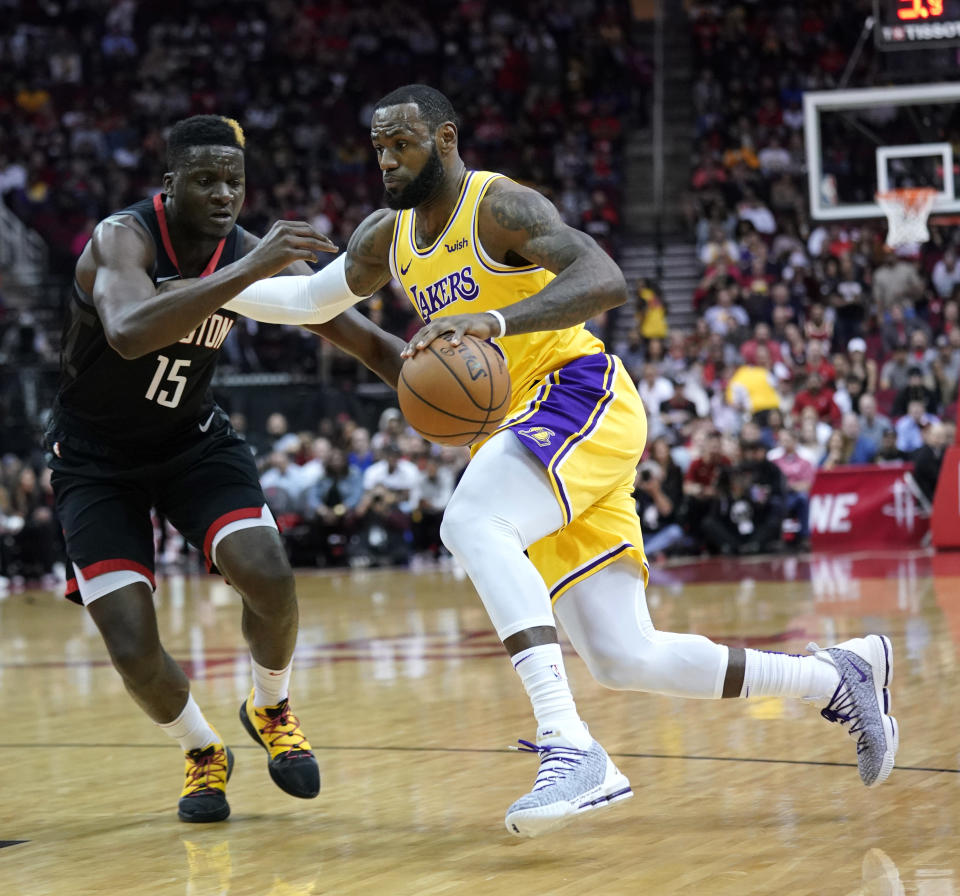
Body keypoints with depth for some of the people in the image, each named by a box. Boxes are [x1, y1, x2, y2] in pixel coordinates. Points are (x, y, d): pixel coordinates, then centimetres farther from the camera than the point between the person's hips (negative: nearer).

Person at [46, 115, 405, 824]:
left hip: (194, 440, 3)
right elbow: (130, 333, -50)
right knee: (132, 647, -13)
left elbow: (370, 343, -8)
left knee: (268, 573, -21)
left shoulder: (256, 255, -12)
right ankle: (203, 753, 18)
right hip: (97, 461, -3)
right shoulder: (122, 238, -27)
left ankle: (271, 711, 10)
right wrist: (247, 271, -55)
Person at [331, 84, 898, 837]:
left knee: (470, 521, -36)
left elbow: (605, 280, -27)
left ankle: (570, 747, -43)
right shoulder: (386, 237, 12)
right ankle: (838, 676, 22)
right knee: (626, 659, 3)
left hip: (578, 393, -8)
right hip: (514, 430, 8)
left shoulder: (499, 205, -11)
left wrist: (496, 321, -40)